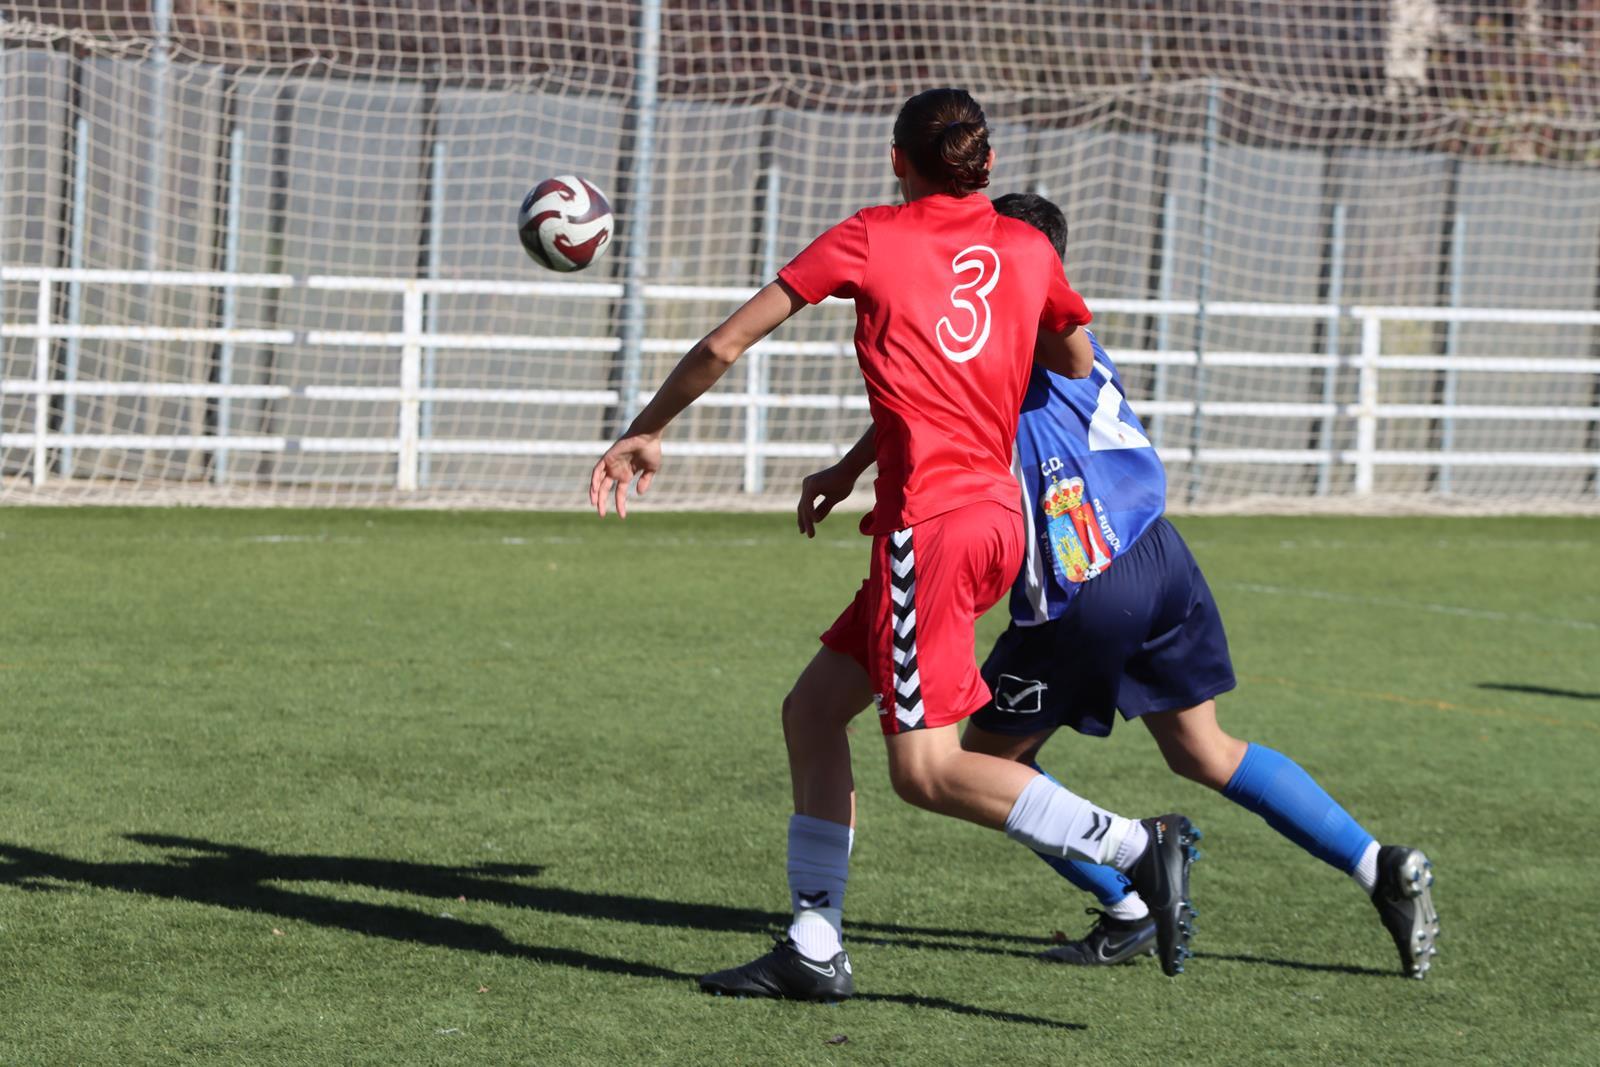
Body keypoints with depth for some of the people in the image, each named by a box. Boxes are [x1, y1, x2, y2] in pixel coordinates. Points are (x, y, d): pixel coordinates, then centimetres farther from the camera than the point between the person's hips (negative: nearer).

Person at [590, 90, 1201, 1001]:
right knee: (814, 708, 14)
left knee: (927, 768, -7)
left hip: (932, 518, -7)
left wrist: (645, 434, 19)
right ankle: (814, 950, 12)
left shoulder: (869, 238, 1)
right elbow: (1077, 365, 28)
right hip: (998, 509, 7)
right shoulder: (1028, 250, 12)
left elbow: (725, 347, 5)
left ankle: (1138, 847, -17)